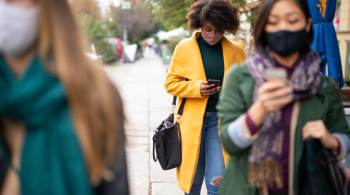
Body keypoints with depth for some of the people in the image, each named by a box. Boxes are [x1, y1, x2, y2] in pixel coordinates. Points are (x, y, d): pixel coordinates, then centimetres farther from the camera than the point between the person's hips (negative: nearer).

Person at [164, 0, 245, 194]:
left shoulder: (235, 51, 2)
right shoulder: (184, 47, -1)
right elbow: (170, 83, 2)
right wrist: (196, 88, -14)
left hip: (220, 119, 0)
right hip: (191, 119, 0)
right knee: (192, 178, 9)